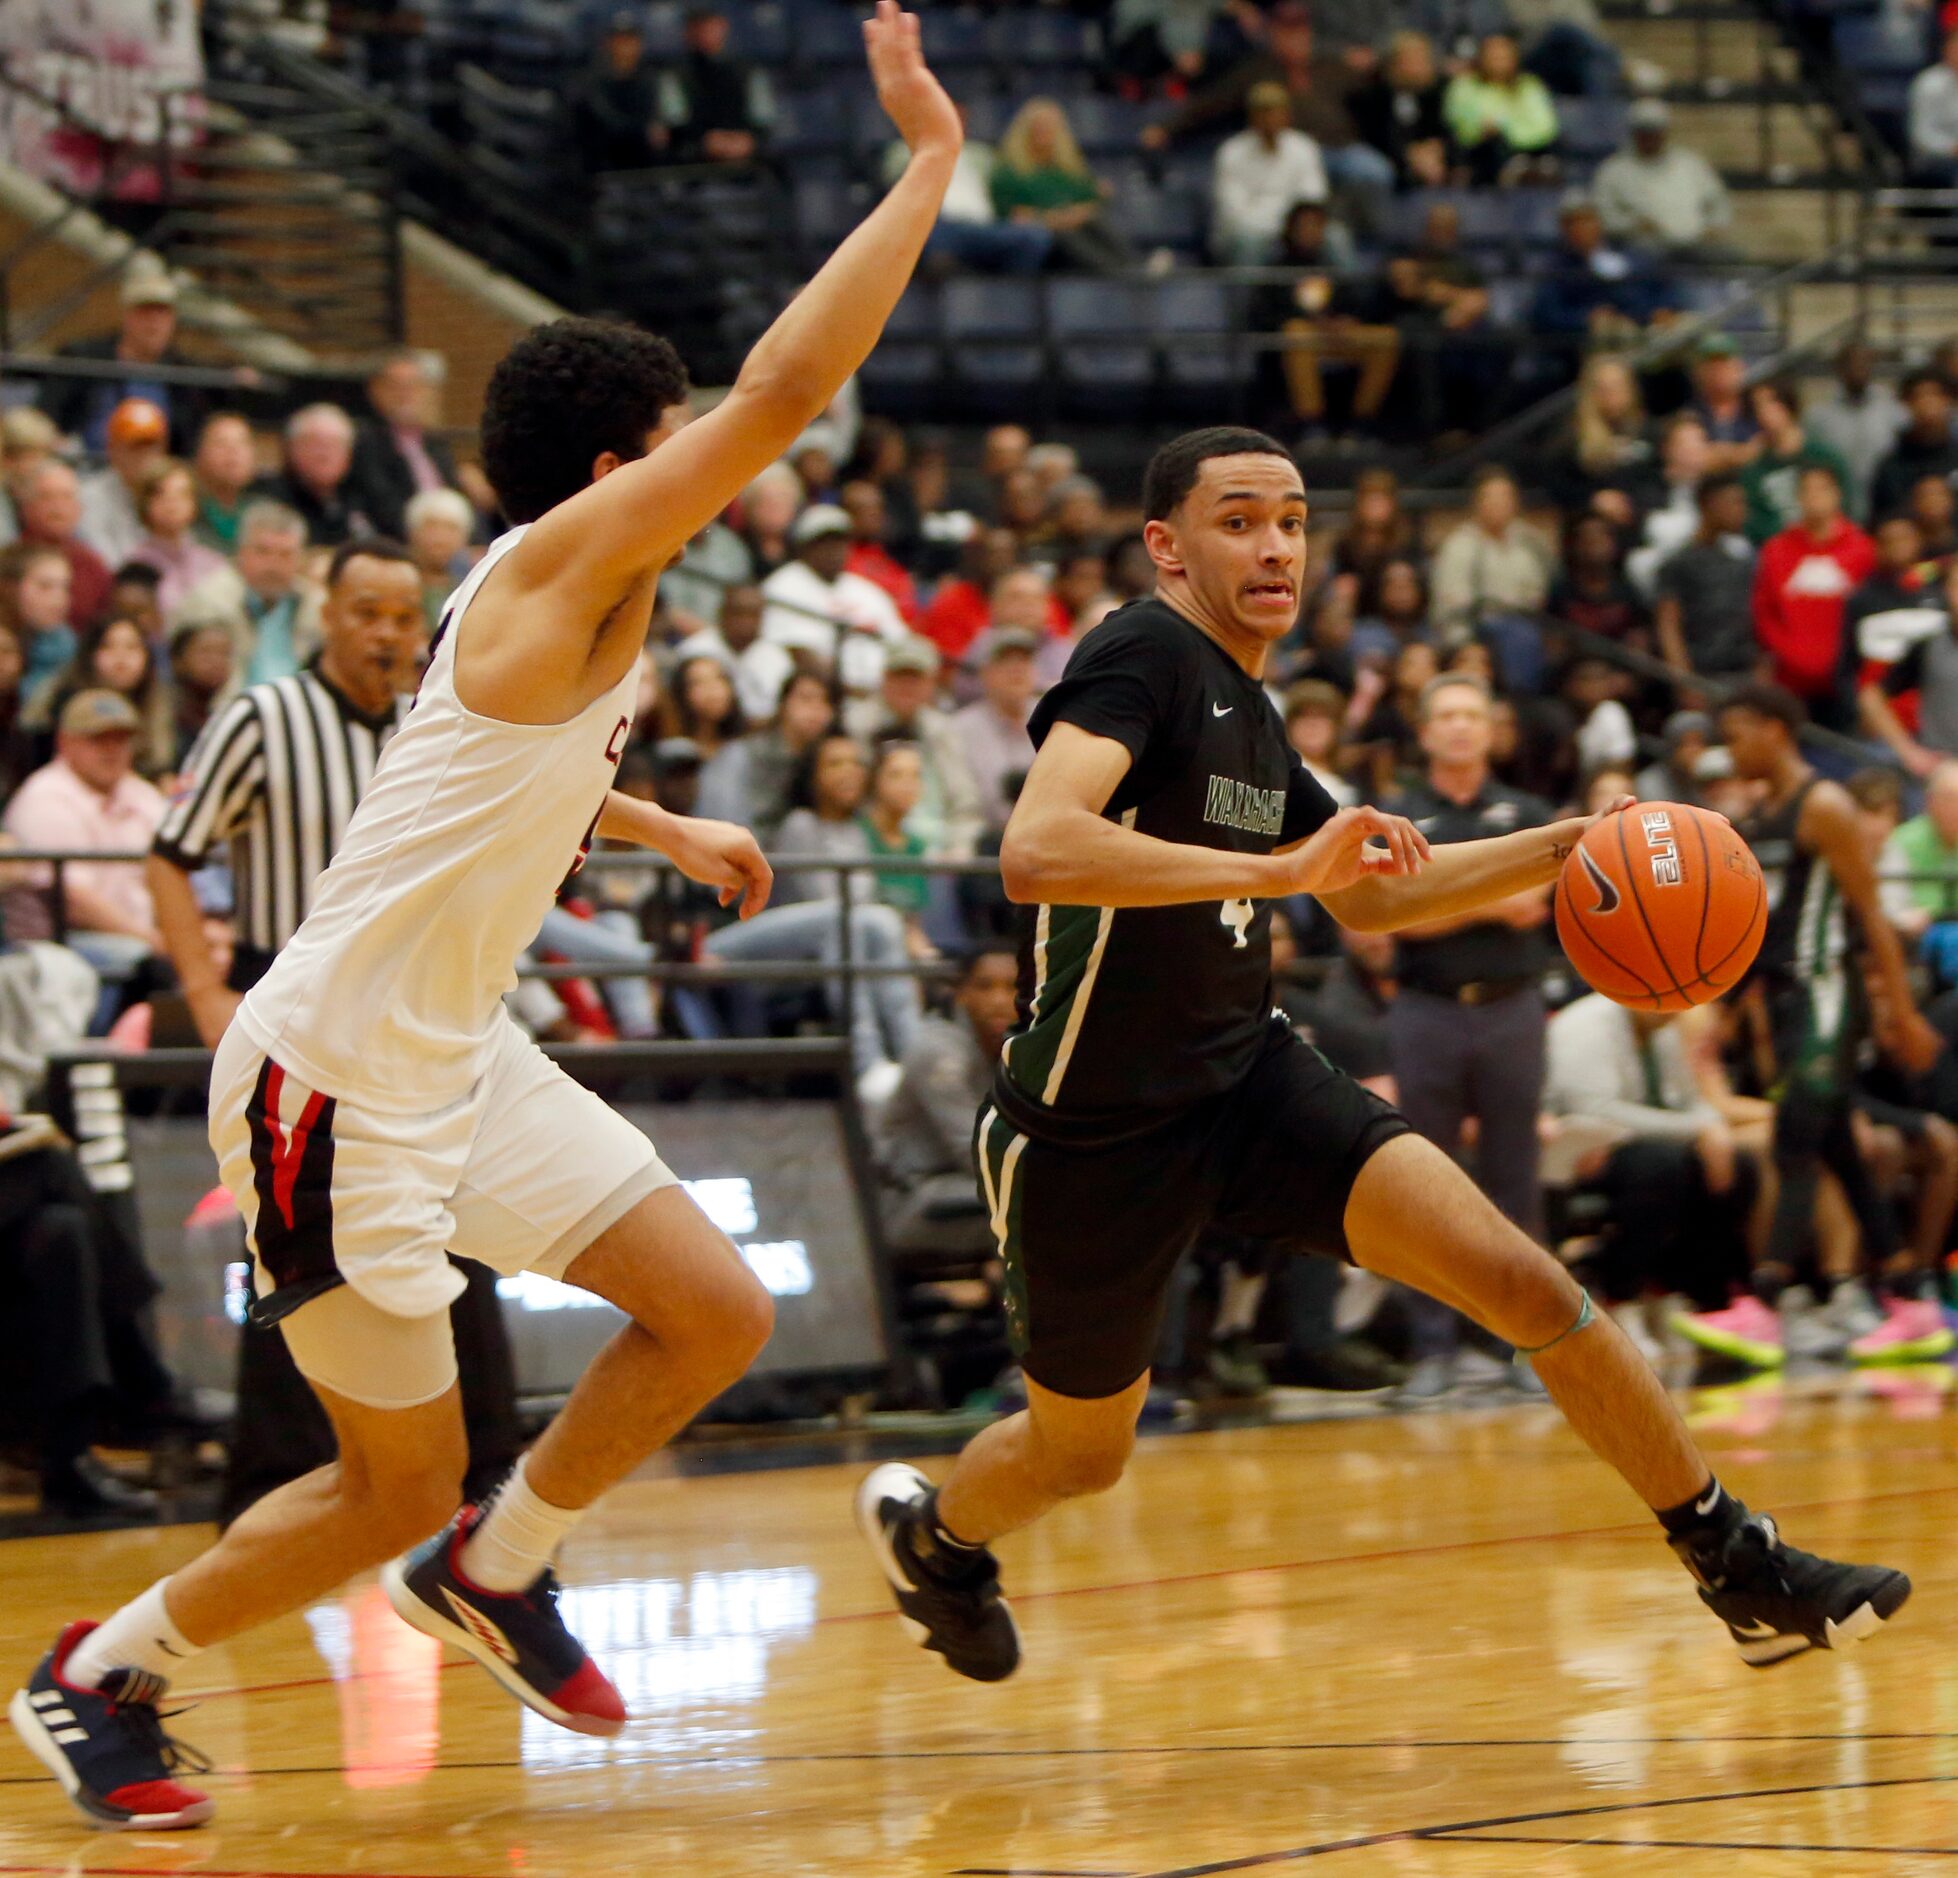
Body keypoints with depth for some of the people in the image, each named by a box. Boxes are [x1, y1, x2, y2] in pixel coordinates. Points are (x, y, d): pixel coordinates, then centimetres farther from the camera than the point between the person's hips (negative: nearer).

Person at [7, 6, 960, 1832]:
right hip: (335, 1080, -9)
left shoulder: (567, 614, 9)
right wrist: (926, 159, -21)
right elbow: (786, 386, -26)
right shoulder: (562, 566, -18)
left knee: (716, 1309, 3)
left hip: (459, 1060, 9)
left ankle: (492, 1570, 22)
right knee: (394, 1484, 0)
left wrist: (661, 830, 25)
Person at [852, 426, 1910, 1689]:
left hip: (1248, 1078, 6)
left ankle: (1742, 1568, -5)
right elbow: (1037, 850, -35)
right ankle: (930, 1528, 49)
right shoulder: (1143, 659, -17)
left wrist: (1562, 852, 12)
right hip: (1094, 1133, -6)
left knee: (1522, 1279, -13)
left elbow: (1370, 897, 24)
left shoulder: (1244, 708, 9)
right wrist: (1277, 869, -38)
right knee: (1082, 1452, 13)